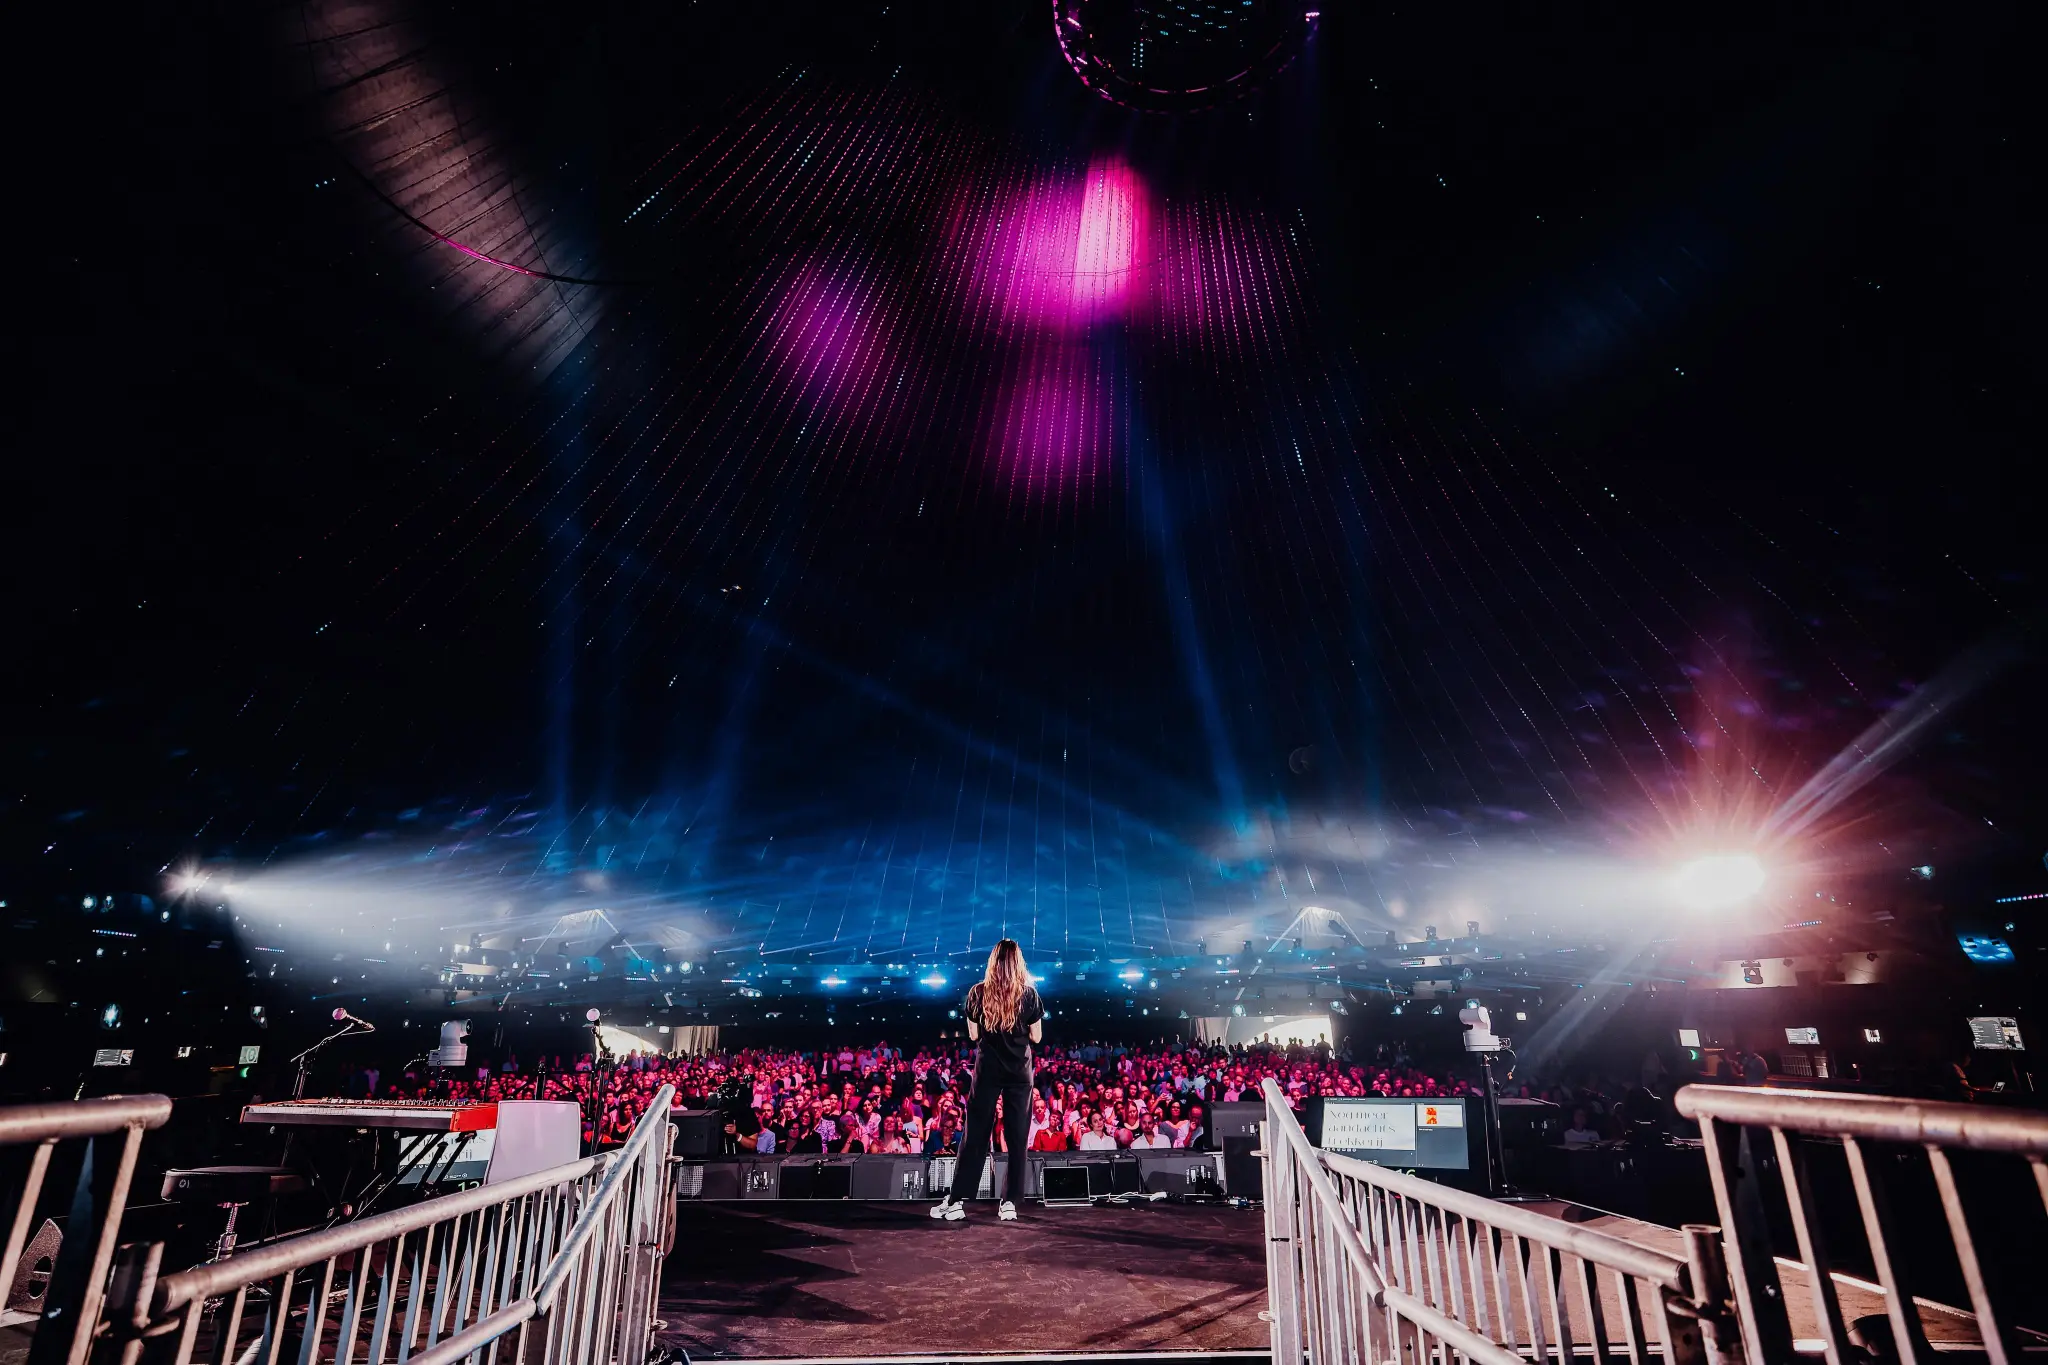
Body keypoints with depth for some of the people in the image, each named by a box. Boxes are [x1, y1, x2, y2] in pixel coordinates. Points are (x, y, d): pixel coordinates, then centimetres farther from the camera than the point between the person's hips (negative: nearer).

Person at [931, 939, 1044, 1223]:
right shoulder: (1028, 993, -4)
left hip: (988, 1069, 0)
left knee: (975, 1135, 5)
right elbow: (1036, 1036, 0)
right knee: (1017, 1136, 6)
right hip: (1019, 1070, 0)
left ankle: (956, 1201, 6)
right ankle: (1010, 1203, 7)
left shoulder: (978, 992, -3)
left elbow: (973, 1035, 2)